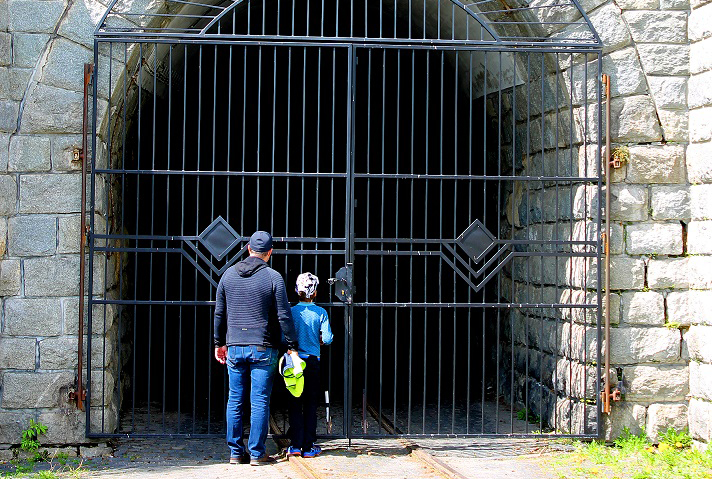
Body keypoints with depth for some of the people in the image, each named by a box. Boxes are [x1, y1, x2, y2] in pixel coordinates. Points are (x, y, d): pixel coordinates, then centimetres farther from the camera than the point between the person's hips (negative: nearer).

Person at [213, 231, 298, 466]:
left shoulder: (229, 275, 7)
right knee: (260, 401, 0)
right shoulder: (273, 277, -6)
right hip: (262, 349, -3)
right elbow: (283, 315, -6)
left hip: (234, 347, 3)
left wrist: (219, 343, 21)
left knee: (235, 400, 9)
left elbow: (219, 312, 12)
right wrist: (291, 346, 1)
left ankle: (235, 452, 12)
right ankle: (257, 453, 2)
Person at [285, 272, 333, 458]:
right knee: (310, 405, 7)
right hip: (312, 361, -1)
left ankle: (296, 445, 4)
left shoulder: (291, 312, -3)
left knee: (295, 404, 7)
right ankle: (308, 447, 7)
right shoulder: (320, 313, -4)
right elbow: (327, 339, -9)